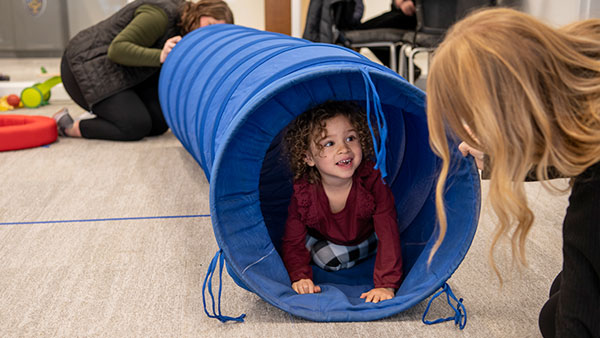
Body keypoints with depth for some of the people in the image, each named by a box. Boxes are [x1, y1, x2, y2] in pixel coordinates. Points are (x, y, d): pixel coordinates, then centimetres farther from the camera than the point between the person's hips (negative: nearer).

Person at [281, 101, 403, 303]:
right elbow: (293, 242, -22)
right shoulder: (303, 193, -31)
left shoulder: (372, 183, -34)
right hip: (323, 239, -3)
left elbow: (388, 235, -36)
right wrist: (300, 277, -40)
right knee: (328, 260, -24)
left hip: (367, 236, 3)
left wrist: (386, 285, -43)